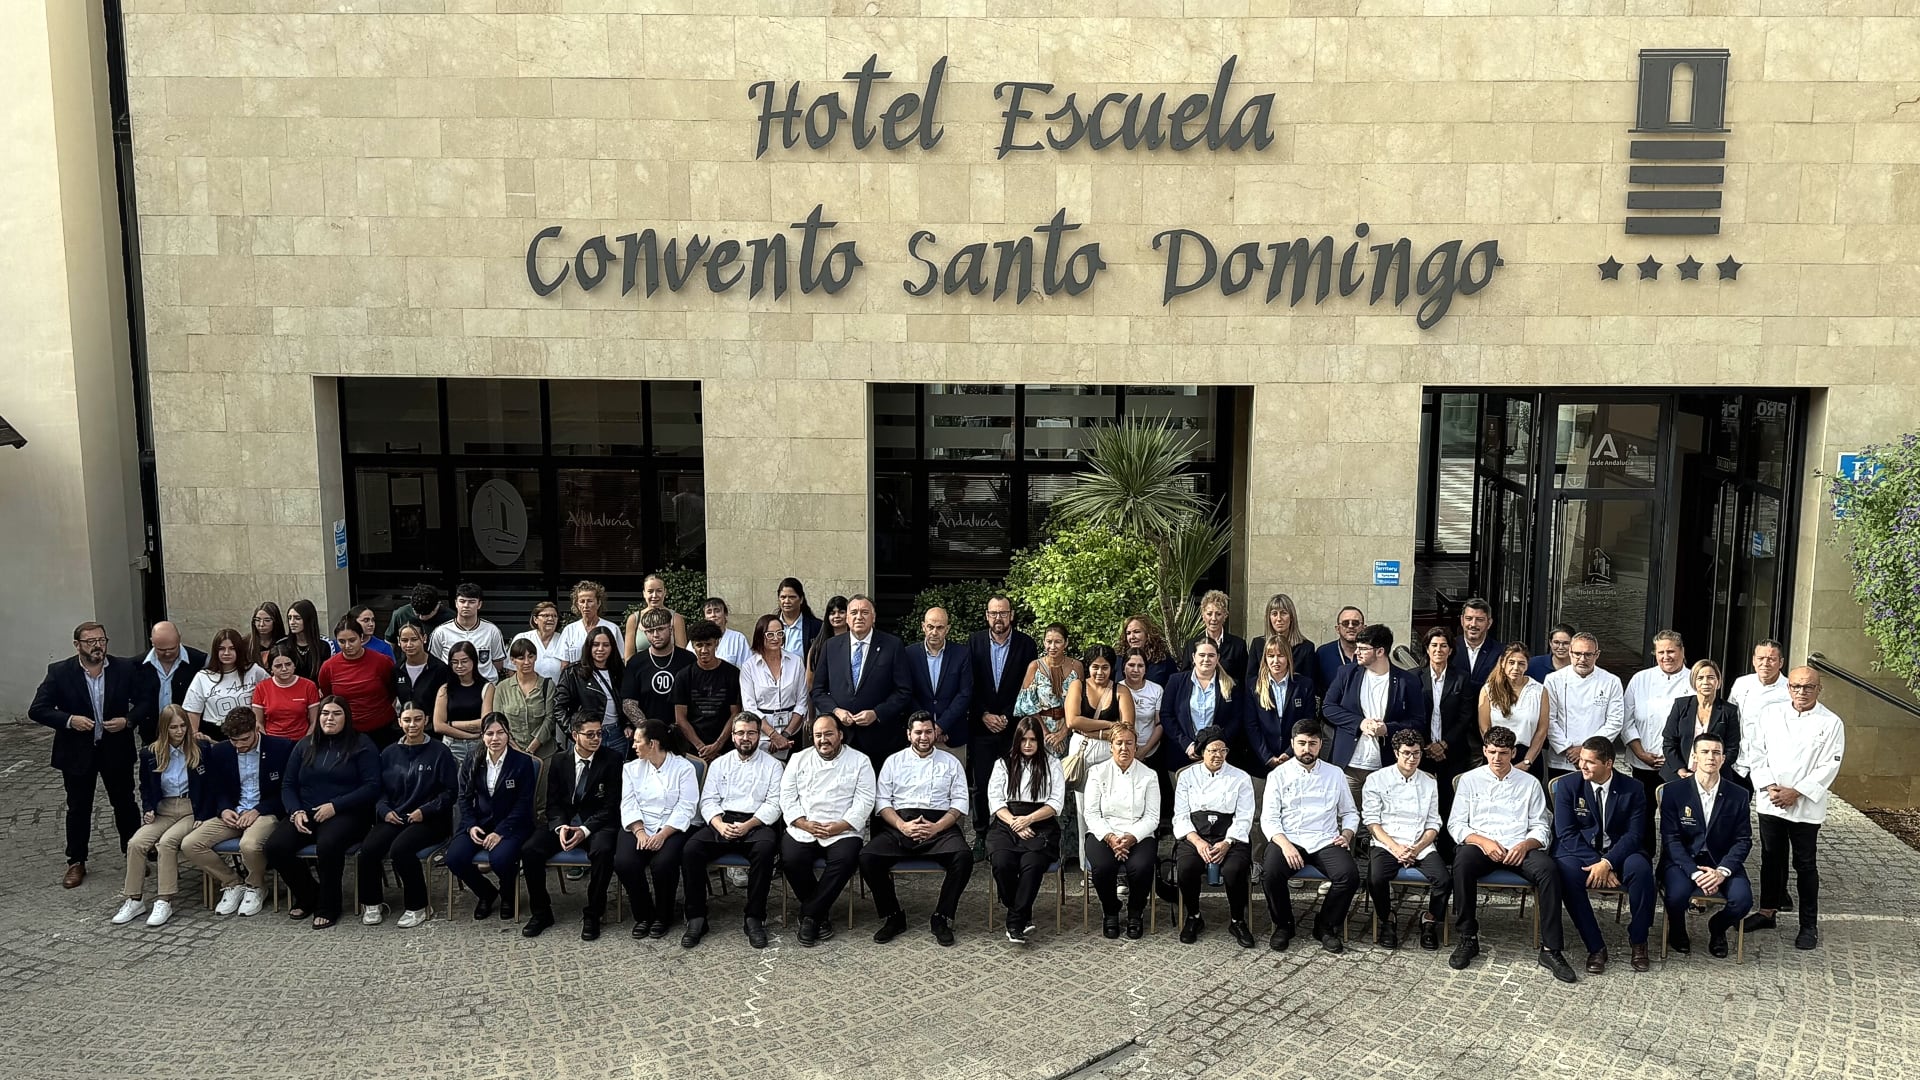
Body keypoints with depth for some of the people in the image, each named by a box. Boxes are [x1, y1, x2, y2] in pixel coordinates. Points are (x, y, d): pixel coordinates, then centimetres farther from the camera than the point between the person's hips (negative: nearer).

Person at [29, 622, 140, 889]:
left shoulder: (125, 669, -6)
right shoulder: (59, 672, -9)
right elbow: (37, 710, -9)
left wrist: (128, 721, -17)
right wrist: (69, 720, -23)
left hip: (116, 750, 1)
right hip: (77, 752, -1)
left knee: (125, 804, 12)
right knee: (78, 808, 11)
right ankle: (76, 862, 24)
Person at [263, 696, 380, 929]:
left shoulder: (362, 745, 2)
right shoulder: (305, 746, 17)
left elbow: (371, 787, -7)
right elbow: (288, 785, 15)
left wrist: (335, 806, -16)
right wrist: (296, 811, -5)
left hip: (346, 814, -5)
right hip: (305, 813, 5)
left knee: (327, 844, -36)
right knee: (275, 846, -22)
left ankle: (328, 907, -14)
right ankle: (307, 896, 3)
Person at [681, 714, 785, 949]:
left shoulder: (771, 765, 9)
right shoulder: (719, 764, 17)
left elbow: (774, 804, 0)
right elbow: (708, 800, 9)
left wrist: (748, 825, -16)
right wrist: (720, 824, -12)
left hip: (758, 823, -2)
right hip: (721, 822, 2)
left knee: (764, 849, -36)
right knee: (691, 849, -26)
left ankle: (754, 919, -25)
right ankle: (696, 919, -17)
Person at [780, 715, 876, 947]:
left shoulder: (859, 761, 6)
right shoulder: (799, 759, 13)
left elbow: (865, 801, -2)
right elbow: (787, 797, 7)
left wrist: (839, 827, -14)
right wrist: (805, 824, -9)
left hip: (843, 831, -2)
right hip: (803, 829, 2)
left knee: (845, 859, -32)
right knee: (790, 859, -27)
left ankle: (810, 914, -17)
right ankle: (821, 913, -6)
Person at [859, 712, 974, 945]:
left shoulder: (950, 762, 13)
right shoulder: (893, 761, 14)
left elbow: (960, 802, 6)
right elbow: (882, 800, 7)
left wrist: (936, 827, -11)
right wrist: (902, 826, -11)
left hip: (940, 826, -1)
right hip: (900, 824, 1)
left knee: (963, 856, -31)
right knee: (867, 857, -26)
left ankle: (942, 918, -13)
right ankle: (893, 917, -7)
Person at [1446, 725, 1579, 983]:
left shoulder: (1529, 783, 14)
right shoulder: (1470, 780, 11)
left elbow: (1541, 828, 10)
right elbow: (1455, 824, 5)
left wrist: (1525, 845, -13)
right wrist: (1483, 841, -14)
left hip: (1519, 848, 1)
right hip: (1479, 845, -1)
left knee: (1548, 869, -31)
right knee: (1462, 862, -36)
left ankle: (1550, 949, -24)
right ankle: (1468, 939, -21)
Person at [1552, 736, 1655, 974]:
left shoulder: (1632, 790, 0)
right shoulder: (1567, 786, -2)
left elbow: (1634, 834, -7)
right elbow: (1566, 833, -7)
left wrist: (1607, 863, -24)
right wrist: (1596, 864, -19)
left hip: (1619, 854, 1)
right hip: (1580, 854, 0)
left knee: (1640, 867, -33)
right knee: (1567, 871, -35)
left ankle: (1637, 941, -11)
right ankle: (1595, 947, -23)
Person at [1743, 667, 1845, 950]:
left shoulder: (1831, 723, -4)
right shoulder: (1771, 714, 4)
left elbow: (1828, 767, -8)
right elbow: (1756, 753, 3)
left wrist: (1795, 792, -14)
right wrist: (1771, 788, -9)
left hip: (1806, 807, -3)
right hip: (1770, 802, 3)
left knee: (1805, 864, 3)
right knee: (1771, 858, 14)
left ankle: (1809, 924, 13)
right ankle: (1767, 912, 27)